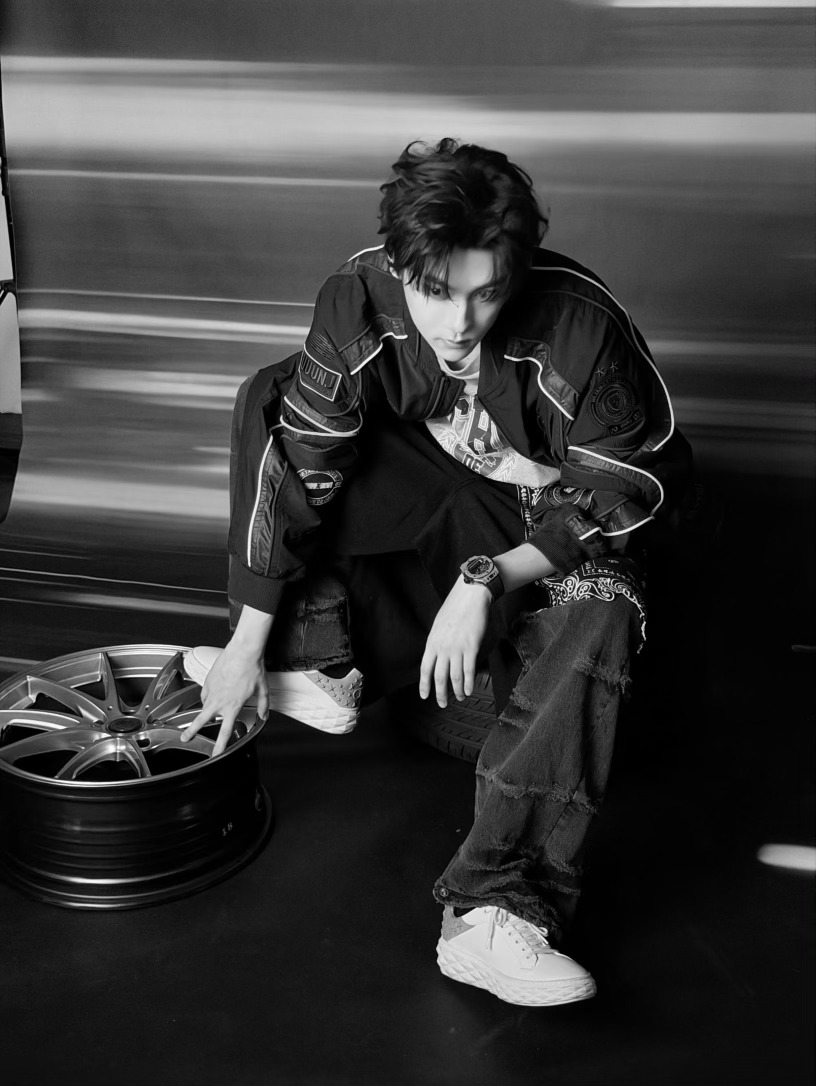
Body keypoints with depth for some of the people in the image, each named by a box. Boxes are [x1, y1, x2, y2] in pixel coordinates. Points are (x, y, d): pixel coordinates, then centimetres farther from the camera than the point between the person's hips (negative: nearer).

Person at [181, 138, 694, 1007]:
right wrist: (250, 641, -20)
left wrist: (488, 578, -33)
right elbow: (297, 466, -20)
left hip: (554, 517, -3)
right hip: (429, 490, 3)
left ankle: (498, 909, -36)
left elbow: (624, 495, -22)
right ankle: (319, 663, -14)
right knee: (268, 401, -15)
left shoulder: (581, 326, -29)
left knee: (596, 620, -36)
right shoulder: (359, 300, -22)